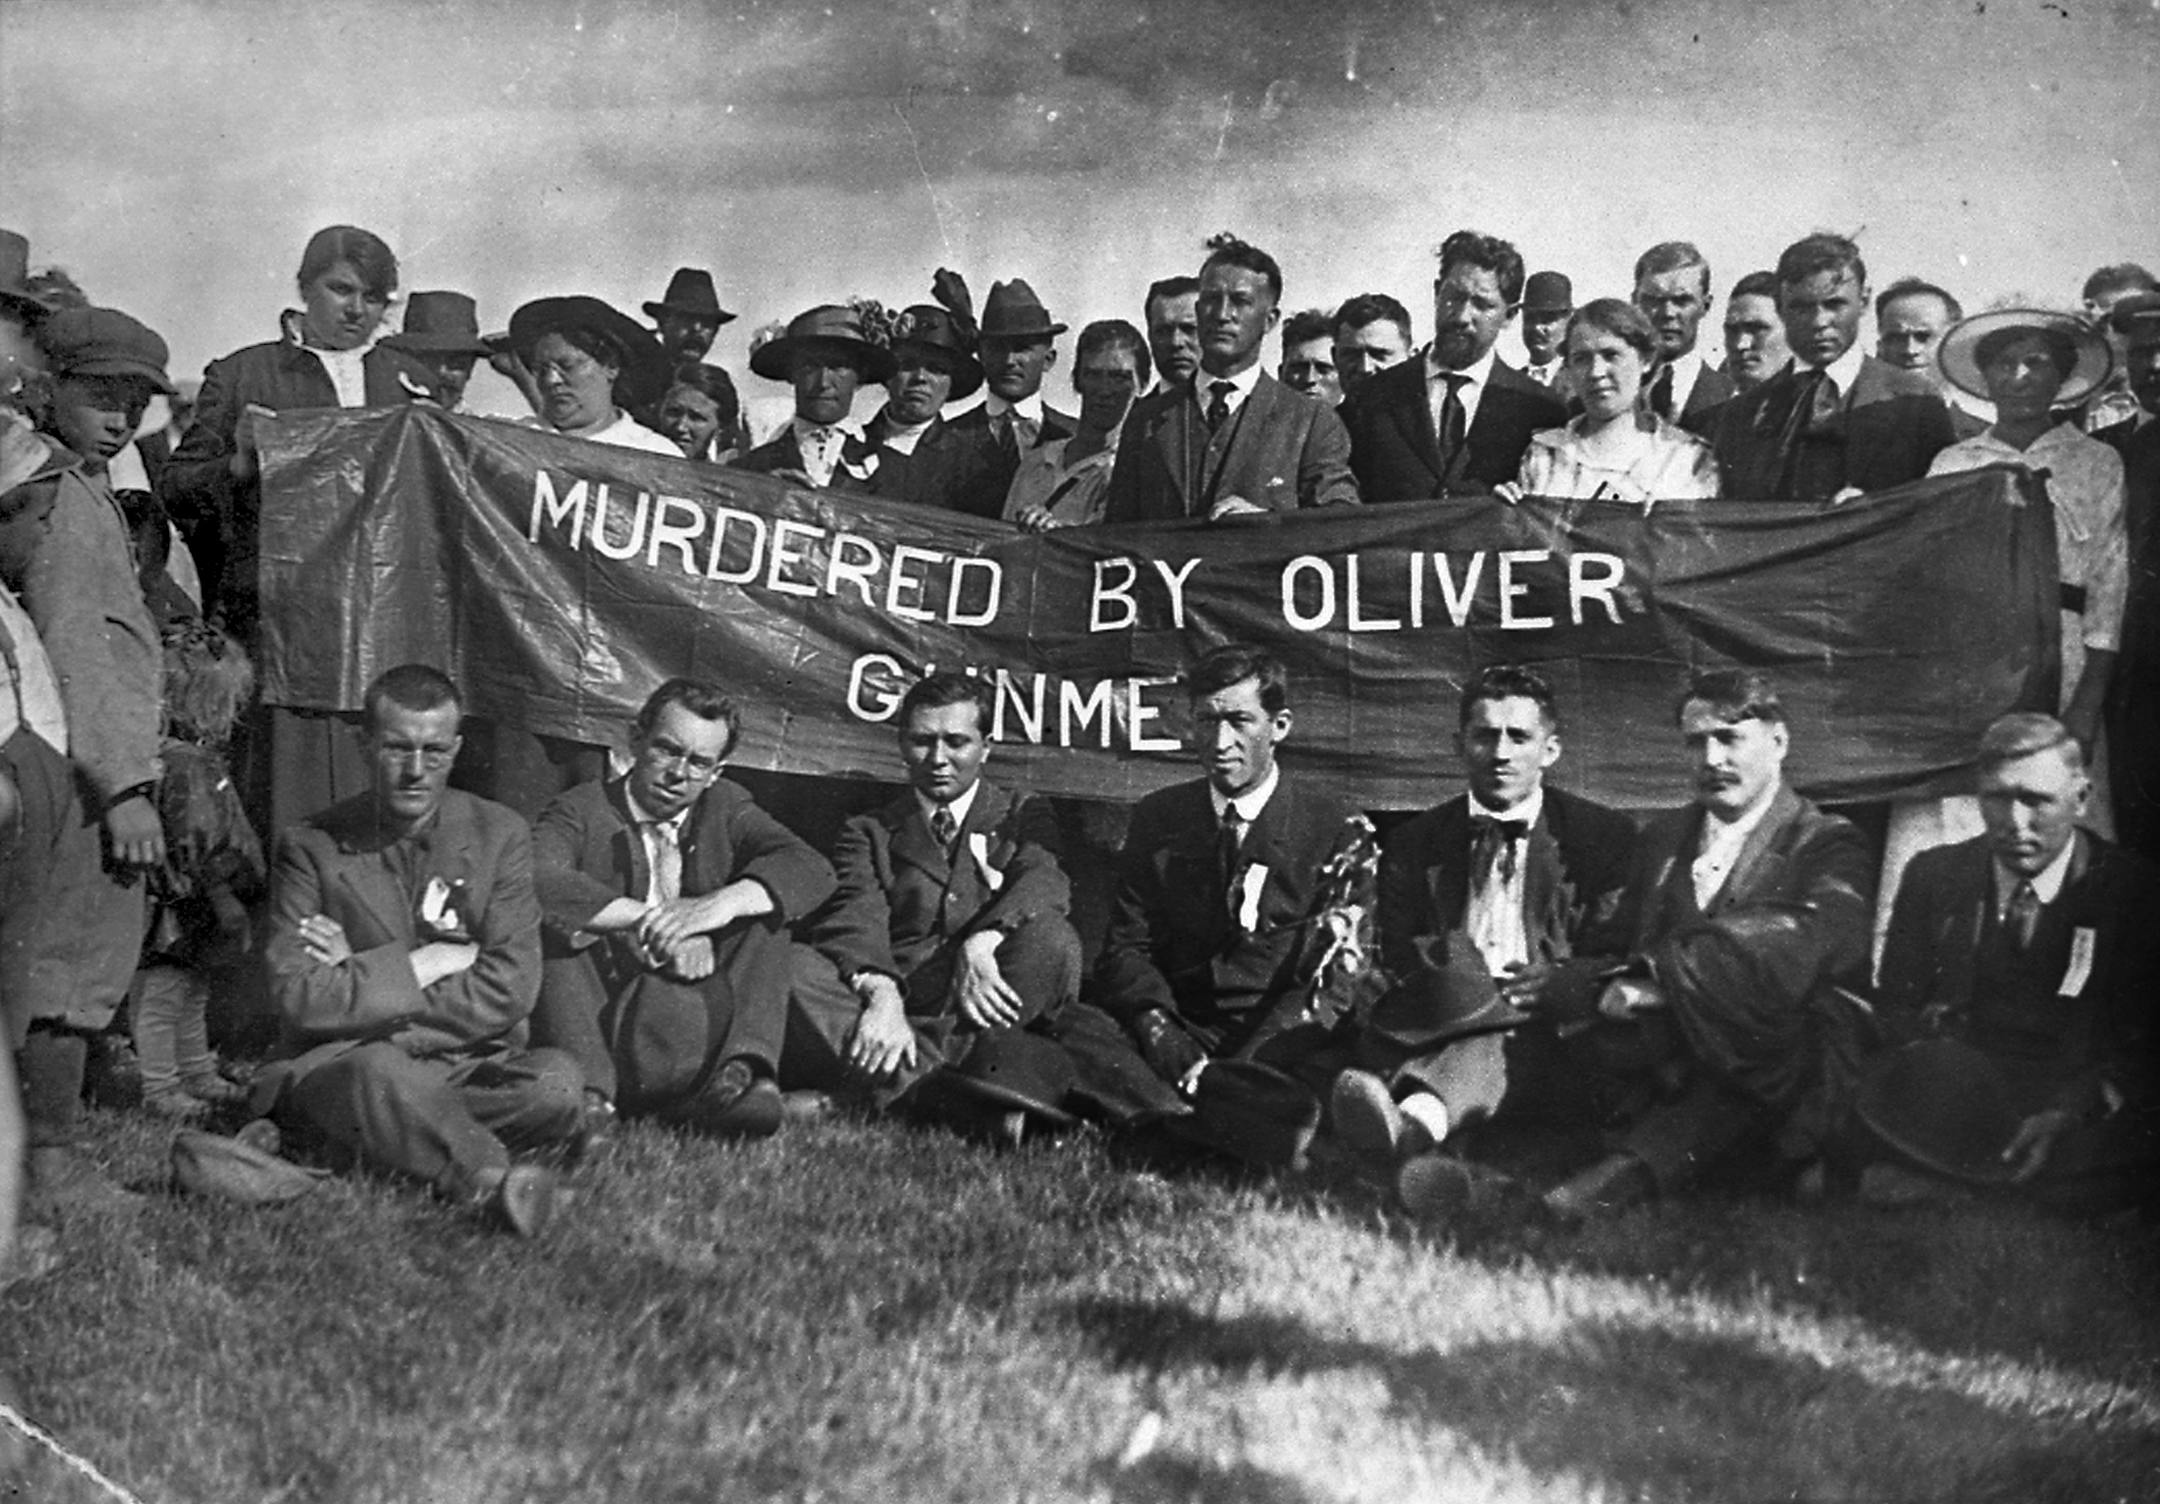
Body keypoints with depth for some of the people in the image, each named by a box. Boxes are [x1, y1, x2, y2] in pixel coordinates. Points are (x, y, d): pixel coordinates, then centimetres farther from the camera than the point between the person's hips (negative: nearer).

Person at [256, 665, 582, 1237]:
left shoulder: (499, 836, 6)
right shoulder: (311, 847, 2)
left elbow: (508, 993, -5)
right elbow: (300, 998, -9)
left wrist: (361, 974, -7)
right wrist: (424, 965, -10)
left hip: (470, 1068, 2)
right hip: (337, 1066, -2)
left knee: (557, 1078, -29)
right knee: (383, 1075, -38)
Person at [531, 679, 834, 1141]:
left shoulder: (725, 808, 13)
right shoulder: (581, 812, 4)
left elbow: (811, 869, -6)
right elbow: (535, 882, -20)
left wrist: (721, 904, -25)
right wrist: (648, 919, -28)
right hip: (598, 1031, -2)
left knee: (765, 899, -11)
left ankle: (739, 1075, -31)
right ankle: (586, 1094, -37)